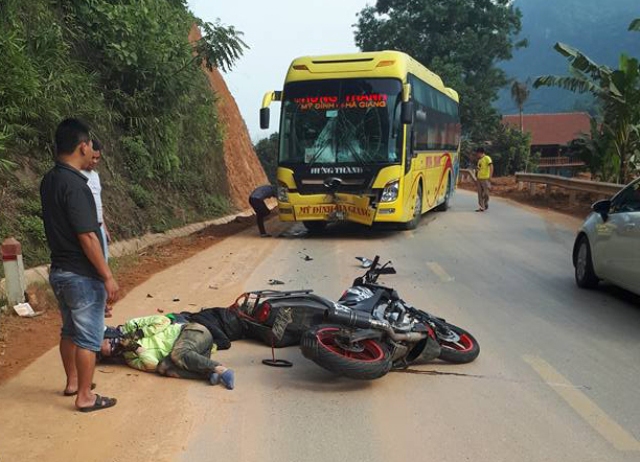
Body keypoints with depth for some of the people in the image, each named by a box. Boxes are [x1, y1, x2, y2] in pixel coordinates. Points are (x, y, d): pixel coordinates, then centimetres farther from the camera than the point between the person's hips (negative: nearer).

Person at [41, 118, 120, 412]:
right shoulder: (74, 185, -23)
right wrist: (108, 277, -19)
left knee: (70, 330, 22)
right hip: (82, 275, -9)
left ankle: (72, 382, 37)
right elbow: (87, 236, -24)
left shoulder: (49, 181, 6)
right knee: (89, 337, 3)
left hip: (60, 270, 9)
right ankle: (85, 397, 12)